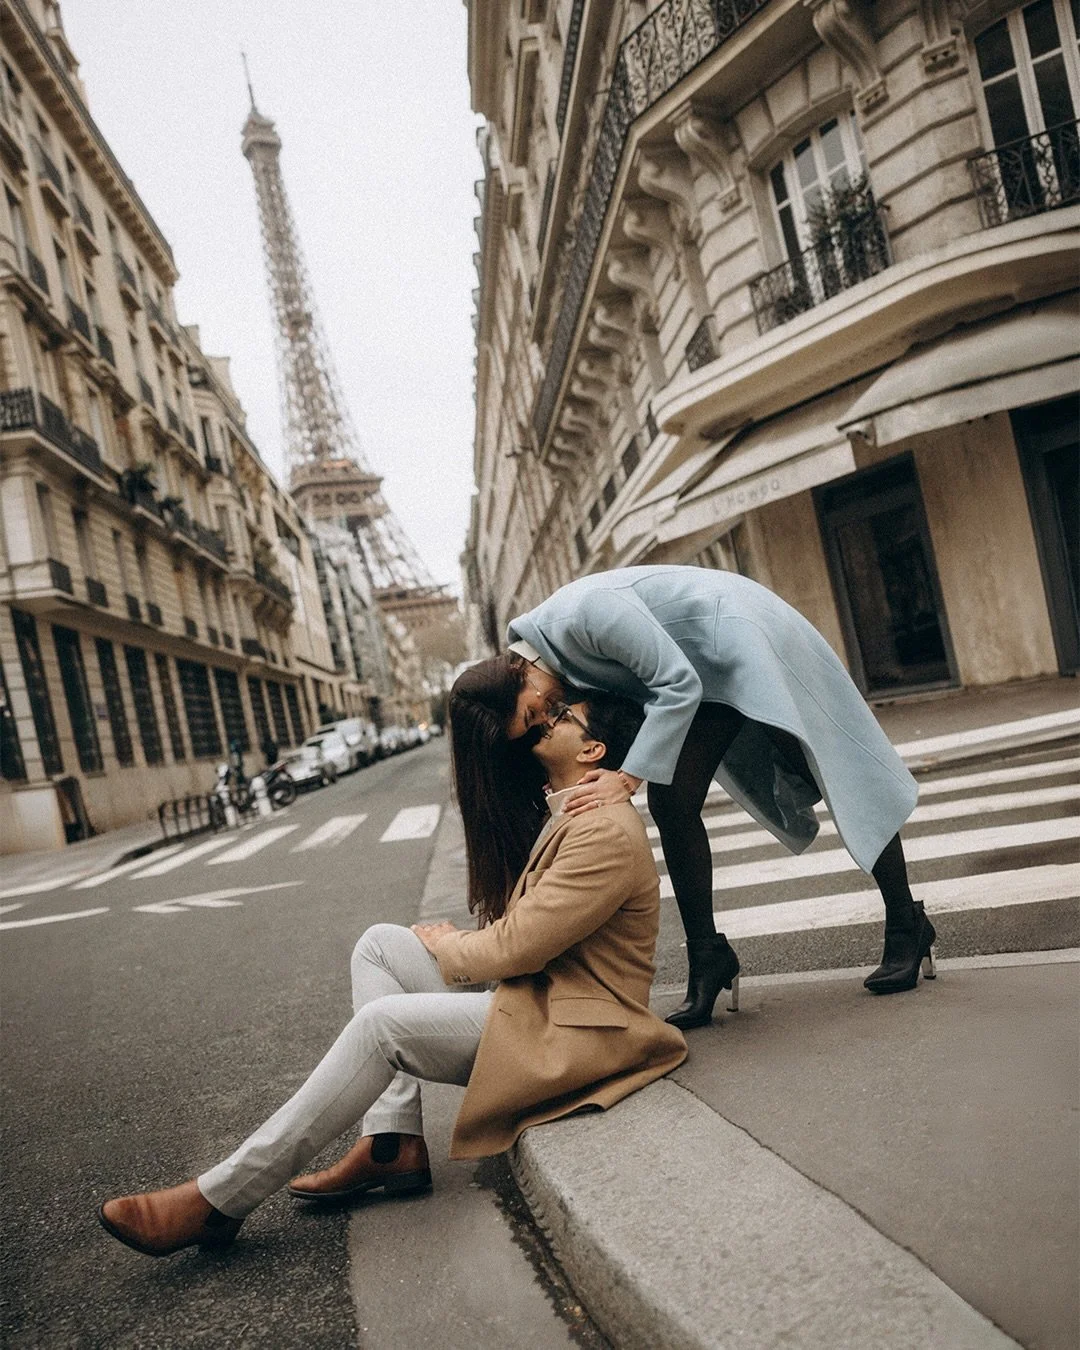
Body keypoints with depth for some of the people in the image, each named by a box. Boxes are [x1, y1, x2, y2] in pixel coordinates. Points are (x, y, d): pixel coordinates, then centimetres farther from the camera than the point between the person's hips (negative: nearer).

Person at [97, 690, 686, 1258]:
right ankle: (393, 1145, -3)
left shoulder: (607, 832, -19)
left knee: (383, 1021, -23)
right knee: (380, 943, 2)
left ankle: (219, 1199, -12)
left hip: (567, 1031, -10)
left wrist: (446, 946, -3)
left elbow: (518, 947, -21)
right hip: (531, 1000, 10)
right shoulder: (560, 818, 15)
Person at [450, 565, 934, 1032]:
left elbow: (678, 685, -29)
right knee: (671, 804, -1)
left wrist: (629, 776, -30)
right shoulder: (561, 659, -3)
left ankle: (906, 928, 12)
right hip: (708, 671, 8)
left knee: (840, 778, -1)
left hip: (744, 634, -8)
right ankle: (708, 960, 8)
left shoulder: (584, 613, -31)